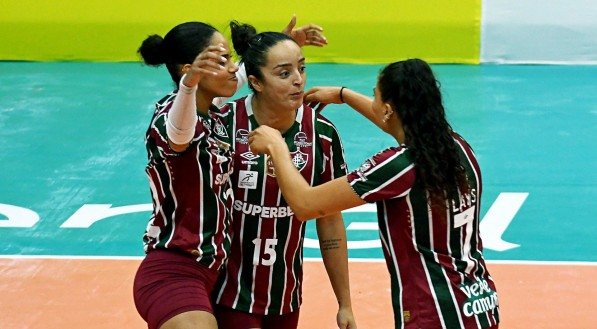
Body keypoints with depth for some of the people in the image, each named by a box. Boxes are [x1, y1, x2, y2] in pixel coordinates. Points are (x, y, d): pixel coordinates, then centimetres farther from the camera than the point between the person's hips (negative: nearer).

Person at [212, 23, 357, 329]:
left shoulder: (322, 134, -5)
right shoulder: (224, 123, -14)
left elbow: (330, 223, 3)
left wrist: (344, 304, 7)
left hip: (287, 298, 3)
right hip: (231, 295, -3)